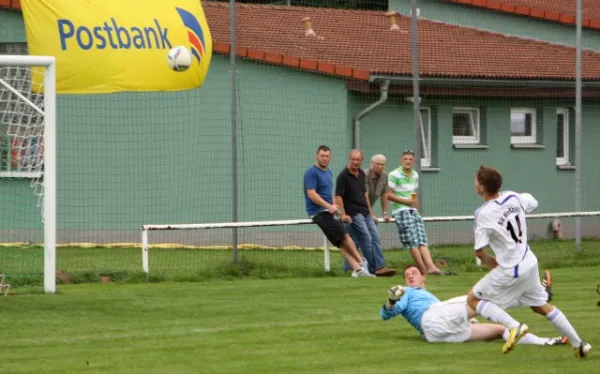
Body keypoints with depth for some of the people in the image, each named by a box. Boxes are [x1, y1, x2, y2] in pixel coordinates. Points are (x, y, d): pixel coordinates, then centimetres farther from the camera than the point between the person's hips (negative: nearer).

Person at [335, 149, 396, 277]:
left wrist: (371, 213, 22)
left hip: (365, 212, 8)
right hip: (353, 213, -8)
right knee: (366, 239, -13)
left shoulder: (362, 174, 14)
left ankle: (379, 267, -4)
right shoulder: (343, 176, -8)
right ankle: (374, 268, -11)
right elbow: (338, 196, -12)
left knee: (375, 237, -1)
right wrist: (343, 214, -20)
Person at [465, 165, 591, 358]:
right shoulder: (513, 197, -3)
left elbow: (479, 252, -17)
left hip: (510, 271, -7)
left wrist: (491, 263, 4)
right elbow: (533, 203, 21)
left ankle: (514, 326, -10)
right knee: (541, 306, 25)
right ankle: (578, 344, 24)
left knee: (473, 299, 7)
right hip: (530, 263, 7)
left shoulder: (483, 214, -21)